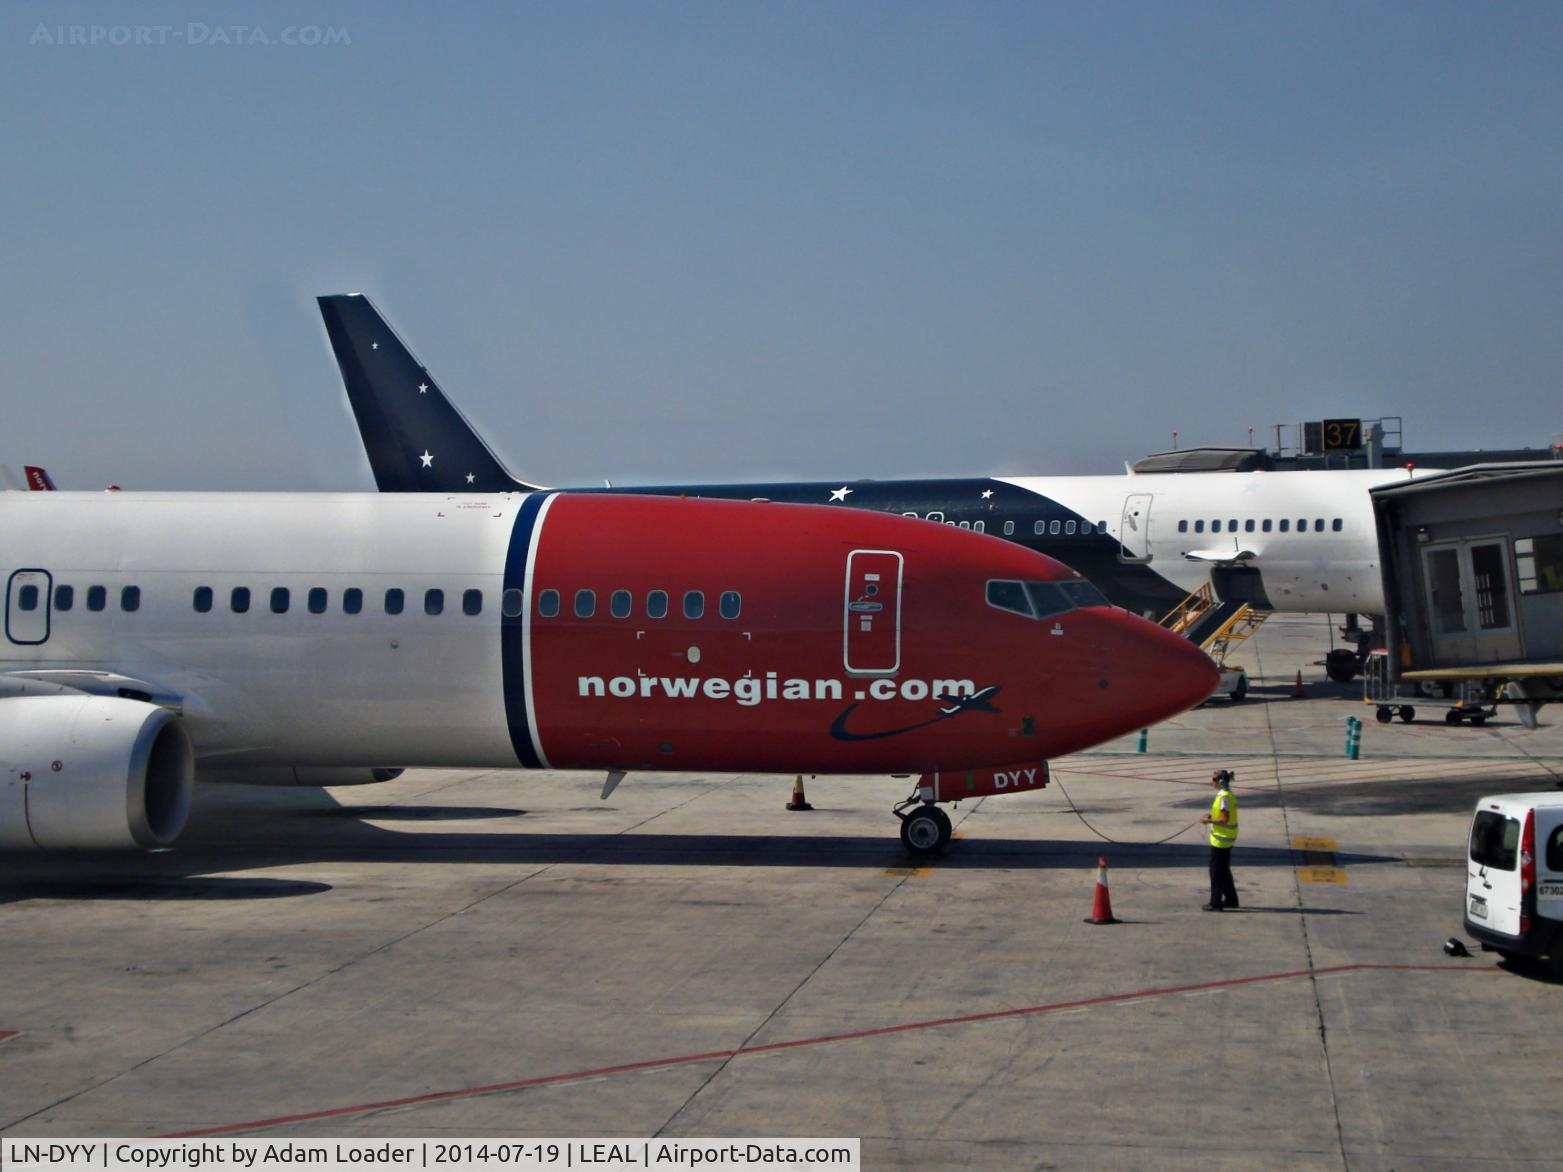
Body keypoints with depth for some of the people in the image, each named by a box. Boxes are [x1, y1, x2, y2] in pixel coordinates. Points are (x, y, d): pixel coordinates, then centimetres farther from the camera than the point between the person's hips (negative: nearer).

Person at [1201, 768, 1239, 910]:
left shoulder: (1224, 797, -20)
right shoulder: (1229, 795, 10)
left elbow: (1225, 820, -23)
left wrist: (1209, 821, -13)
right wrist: (1212, 816, 9)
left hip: (1221, 840, -10)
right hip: (1226, 839, 10)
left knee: (1216, 871, -2)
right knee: (1224, 870, 19)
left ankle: (1216, 903, 2)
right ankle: (1231, 900, 26)